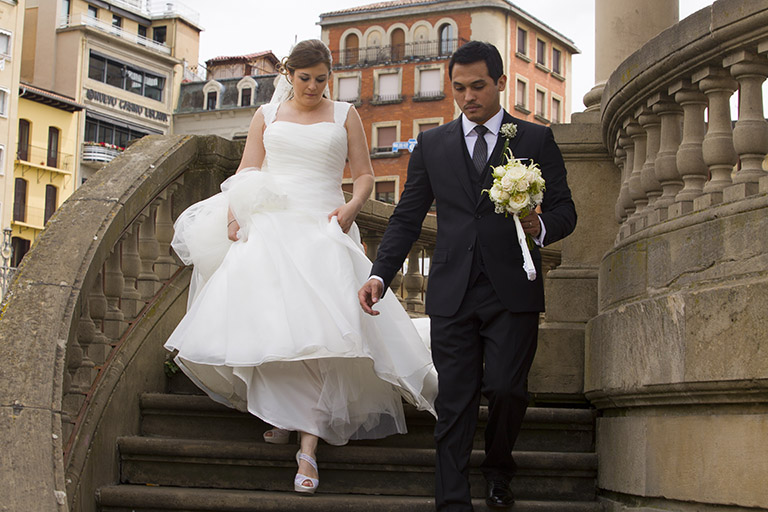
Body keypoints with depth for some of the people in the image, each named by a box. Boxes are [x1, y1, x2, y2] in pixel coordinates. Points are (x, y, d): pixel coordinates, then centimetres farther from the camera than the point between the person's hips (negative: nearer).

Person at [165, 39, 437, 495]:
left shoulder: (344, 115, 14)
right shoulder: (267, 115, 17)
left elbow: (365, 175, 13)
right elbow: (246, 174, 14)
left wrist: (351, 208, -7)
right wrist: (234, 214, -4)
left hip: (323, 229, -2)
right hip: (268, 227, 2)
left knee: (318, 330, -15)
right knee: (265, 324, -12)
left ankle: (309, 445, -19)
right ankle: (283, 413, 8)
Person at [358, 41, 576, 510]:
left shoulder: (537, 140, 8)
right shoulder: (432, 145, 13)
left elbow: (565, 211, 7)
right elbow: (407, 218, 12)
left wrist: (540, 227, -16)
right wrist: (380, 275, 0)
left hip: (513, 291, -1)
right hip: (452, 292, 2)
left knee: (505, 388, -10)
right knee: (455, 401, -1)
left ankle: (499, 467, 21)